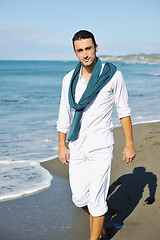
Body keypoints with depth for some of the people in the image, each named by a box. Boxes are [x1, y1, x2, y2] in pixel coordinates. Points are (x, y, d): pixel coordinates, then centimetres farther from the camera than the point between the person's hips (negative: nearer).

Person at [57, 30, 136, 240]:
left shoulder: (113, 75, -8)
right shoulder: (69, 79, 1)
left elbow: (123, 111, -2)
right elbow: (64, 115, 9)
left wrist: (129, 144, -3)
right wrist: (61, 146, 11)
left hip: (101, 147, -4)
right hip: (77, 147, 4)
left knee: (96, 199, -4)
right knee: (79, 198, 10)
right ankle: (97, 216, 43)